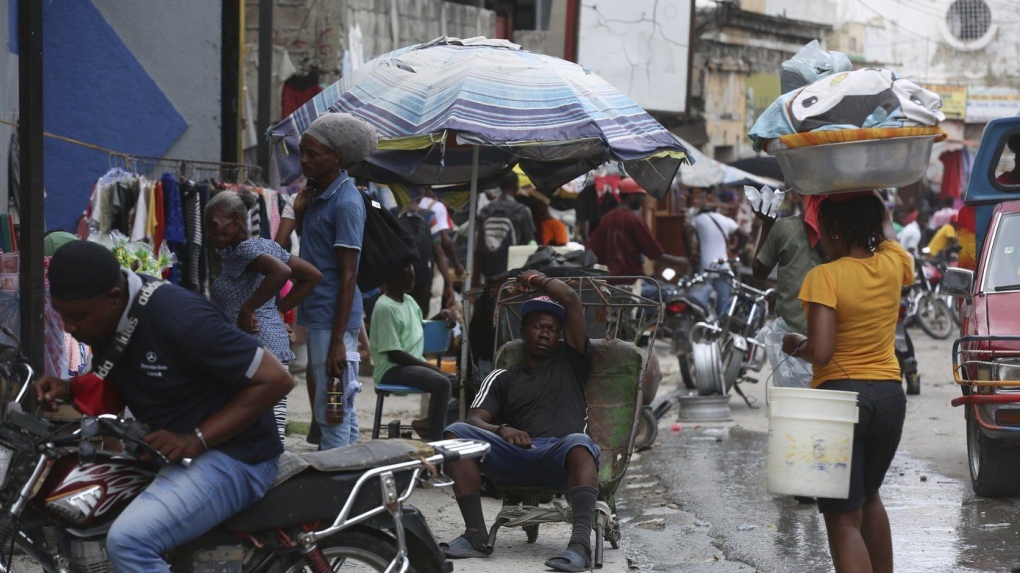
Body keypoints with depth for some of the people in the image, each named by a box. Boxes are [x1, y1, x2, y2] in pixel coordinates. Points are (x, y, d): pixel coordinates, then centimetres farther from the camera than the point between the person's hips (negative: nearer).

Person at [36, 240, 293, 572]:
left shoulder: (176, 317, -24)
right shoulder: (106, 321, 2)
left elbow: (275, 379, -22)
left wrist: (197, 440, -25)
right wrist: (67, 390, -2)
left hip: (231, 456, -9)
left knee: (129, 540, -29)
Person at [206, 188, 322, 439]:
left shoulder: (244, 250, -9)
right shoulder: (266, 245, 17)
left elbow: (281, 271, -29)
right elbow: (313, 275, 18)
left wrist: (246, 310, -21)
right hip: (278, 344, 10)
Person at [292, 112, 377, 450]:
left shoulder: (346, 203, -15)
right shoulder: (317, 195, 12)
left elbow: (348, 276, -18)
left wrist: (337, 341, -21)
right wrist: (300, 214, 5)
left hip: (334, 320, -10)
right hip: (317, 316, 10)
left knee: (332, 412, -7)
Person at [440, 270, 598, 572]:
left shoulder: (571, 363, 22)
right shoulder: (501, 378, 27)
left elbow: (570, 299, 14)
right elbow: (474, 420, 11)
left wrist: (535, 279, 30)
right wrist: (502, 430, -10)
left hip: (560, 456, -2)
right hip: (514, 457, 2)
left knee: (579, 442, -39)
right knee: (456, 433, -22)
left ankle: (580, 543, -54)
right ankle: (476, 535, -27)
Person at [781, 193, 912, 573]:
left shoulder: (825, 277, -15)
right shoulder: (893, 264, 1)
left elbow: (820, 353, -21)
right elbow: (886, 229, 27)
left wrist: (795, 345, -1)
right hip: (889, 396, 6)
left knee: (843, 519, -4)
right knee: (868, 496, 28)